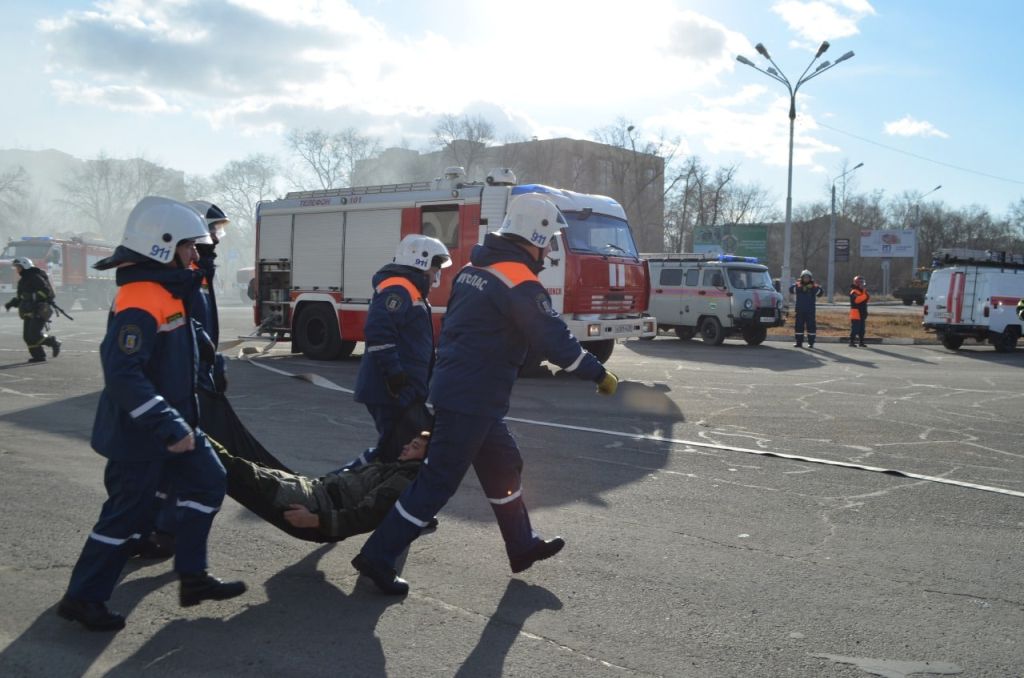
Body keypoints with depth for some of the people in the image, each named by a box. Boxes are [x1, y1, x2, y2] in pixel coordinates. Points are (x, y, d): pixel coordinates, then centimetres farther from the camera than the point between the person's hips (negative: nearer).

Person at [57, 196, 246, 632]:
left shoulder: (165, 293, 9)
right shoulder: (140, 302, -24)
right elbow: (122, 374, -31)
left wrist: (178, 421, 23)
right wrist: (169, 427, -31)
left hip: (168, 424, 10)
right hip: (139, 435, -10)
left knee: (207, 482, 12)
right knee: (128, 513, 2)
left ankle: (192, 576, 20)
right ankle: (82, 598, 19)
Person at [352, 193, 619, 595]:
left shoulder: (473, 269, 10)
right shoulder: (520, 283, -18)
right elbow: (556, 343, -19)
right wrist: (600, 375, -6)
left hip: (453, 387, 10)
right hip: (471, 400, -10)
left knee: (503, 467, 20)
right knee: (439, 481, -2)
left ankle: (522, 546, 34)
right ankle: (378, 556, 5)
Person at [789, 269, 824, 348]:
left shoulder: (814, 286, 4)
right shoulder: (798, 285, 6)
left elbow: (821, 292, -11)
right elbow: (791, 289, -11)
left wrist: (814, 288, -26)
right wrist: (798, 287, -27)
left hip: (810, 311, -1)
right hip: (800, 310, 1)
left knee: (811, 326, -2)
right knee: (799, 326, 3)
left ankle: (811, 343, 4)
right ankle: (799, 342, 10)